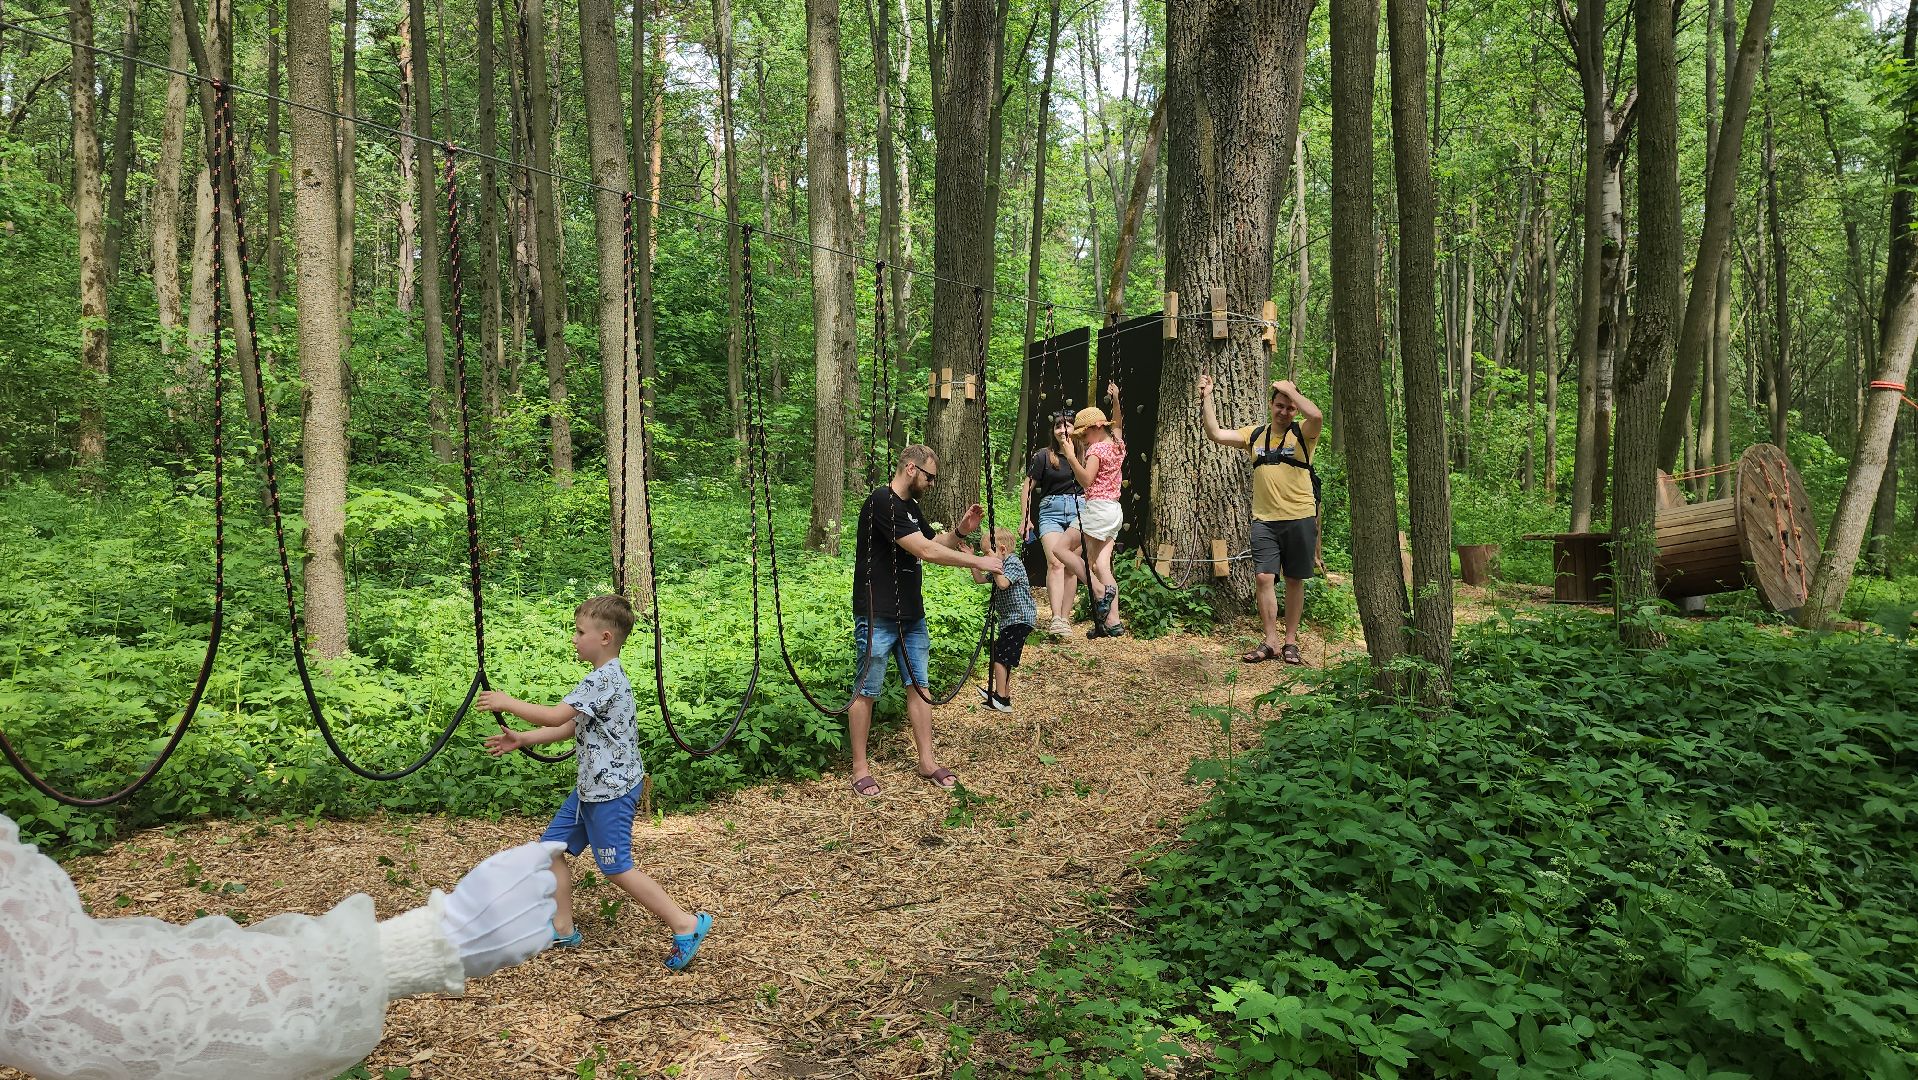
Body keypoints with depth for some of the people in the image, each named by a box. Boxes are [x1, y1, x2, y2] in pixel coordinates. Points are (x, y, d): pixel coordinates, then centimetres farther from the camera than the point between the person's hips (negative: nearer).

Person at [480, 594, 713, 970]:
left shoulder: (604, 679, -20)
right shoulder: (605, 678, 13)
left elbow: (554, 716, -24)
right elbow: (570, 727, 18)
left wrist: (507, 703, -12)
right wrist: (521, 739, 13)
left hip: (611, 789, -10)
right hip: (592, 786, 10)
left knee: (616, 868, -5)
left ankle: (686, 925, 0)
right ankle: (563, 929, 21)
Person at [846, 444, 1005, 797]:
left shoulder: (911, 507, 12)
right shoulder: (881, 502, -18)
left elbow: (934, 543, 21)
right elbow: (925, 551, -23)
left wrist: (960, 532, 1)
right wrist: (977, 562, -17)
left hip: (911, 615, 9)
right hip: (877, 618, -9)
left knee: (919, 686, 11)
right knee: (867, 691, 1)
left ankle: (927, 762, 19)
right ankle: (860, 768, 11)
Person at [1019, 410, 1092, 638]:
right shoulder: (1044, 456, 6)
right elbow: (1027, 488, 10)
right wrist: (1025, 517, 4)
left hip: (1080, 510, 1)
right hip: (1051, 510, 0)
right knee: (1055, 563, -16)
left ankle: (1065, 618, -10)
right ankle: (1056, 619, -26)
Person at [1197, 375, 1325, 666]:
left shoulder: (1302, 433, -1)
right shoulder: (1255, 434, 10)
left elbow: (1317, 416, -24)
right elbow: (1215, 434, 6)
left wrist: (1290, 388, -12)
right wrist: (1206, 398, 0)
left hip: (1299, 518, -2)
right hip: (1264, 520, 2)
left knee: (1294, 580, 6)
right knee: (1265, 578, -5)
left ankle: (1290, 642, 15)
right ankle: (1271, 642, 2)